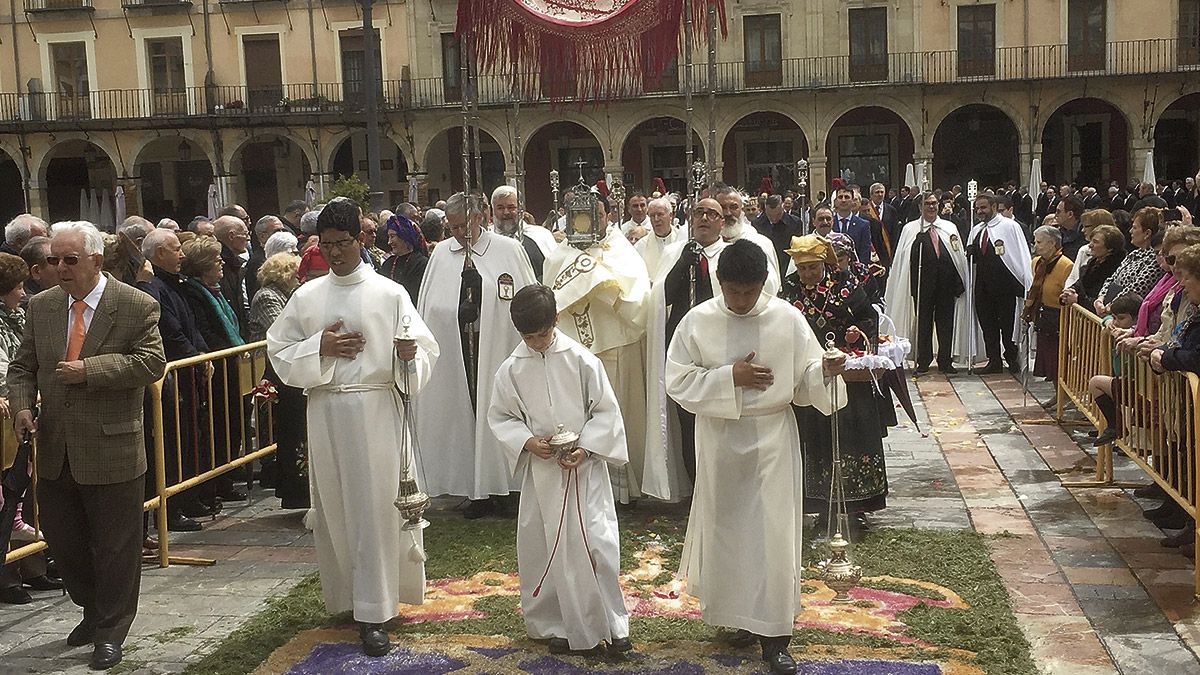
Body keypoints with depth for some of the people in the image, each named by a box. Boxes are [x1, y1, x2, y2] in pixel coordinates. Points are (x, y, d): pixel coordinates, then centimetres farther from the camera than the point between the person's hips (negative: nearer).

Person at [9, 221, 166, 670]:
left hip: (111, 450, -5)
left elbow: (152, 363, -16)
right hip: (55, 452, 5)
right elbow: (22, 367, 12)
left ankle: (110, 632, 22)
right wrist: (22, 405, -7)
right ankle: (93, 611, 38)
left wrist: (89, 370, -21)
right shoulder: (41, 306, 7)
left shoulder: (136, 307, -8)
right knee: (61, 540, 16)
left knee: (114, 548, 5)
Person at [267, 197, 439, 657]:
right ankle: (345, 596, 27)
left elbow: (425, 349, -1)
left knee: (375, 509, -3)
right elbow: (279, 353, 9)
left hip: (377, 409, -3)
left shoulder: (390, 294, 0)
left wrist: (408, 352, -24)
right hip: (325, 410, 3)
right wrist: (319, 347, -8)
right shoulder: (306, 297, 8)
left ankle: (373, 614, 2)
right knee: (333, 507, 9)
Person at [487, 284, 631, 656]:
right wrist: (527, 441, -10)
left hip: (585, 466, -2)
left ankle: (612, 623, 9)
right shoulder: (512, 369, -1)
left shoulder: (581, 359, -6)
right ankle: (559, 625, 21)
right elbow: (500, 416, 7)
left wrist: (585, 448, -14)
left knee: (596, 542, -5)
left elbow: (606, 411, -2)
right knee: (544, 548, 6)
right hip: (540, 469, 2)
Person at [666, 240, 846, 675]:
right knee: (726, 528, 11)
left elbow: (805, 379, 0)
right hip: (720, 439, 1)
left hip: (773, 439, -1)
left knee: (773, 533, -2)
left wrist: (825, 371, -22)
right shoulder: (698, 321, -4)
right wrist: (730, 376, -17)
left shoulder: (788, 319, -4)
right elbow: (678, 381, -6)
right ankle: (741, 615, 31)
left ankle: (774, 634, 7)